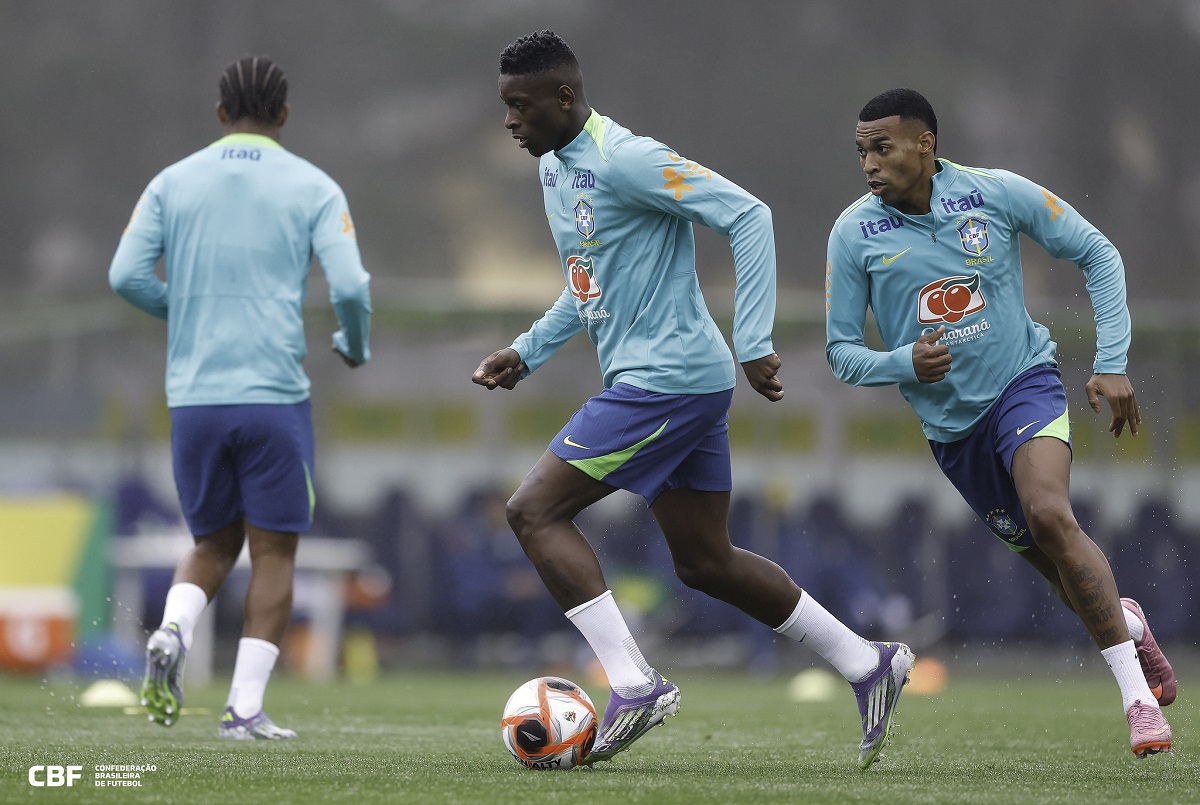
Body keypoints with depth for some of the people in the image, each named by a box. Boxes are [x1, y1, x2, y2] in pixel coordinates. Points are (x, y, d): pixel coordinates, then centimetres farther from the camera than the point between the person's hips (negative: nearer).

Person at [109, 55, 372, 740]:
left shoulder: (173, 183, 8)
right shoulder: (313, 187, 1)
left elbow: (126, 276, 1)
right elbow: (350, 285, -8)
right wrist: (357, 347, 13)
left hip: (193, 397, 3)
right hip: (275, 397, -3)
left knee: (214, 543, 18)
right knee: (275, 551, 6)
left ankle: (172, 634, -10)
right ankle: (246, 708, -2)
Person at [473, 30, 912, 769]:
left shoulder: (624, 161, -16)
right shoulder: (554, 167, 14)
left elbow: (747, 215, -21)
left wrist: (753, 341, -24)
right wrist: (527, 353, 18)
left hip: (668, 378, -10)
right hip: (669, 381, 10)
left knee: (535, 511, -11)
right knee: (706, 563, 13)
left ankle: (634, 684, -13)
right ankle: (868, 664, 19)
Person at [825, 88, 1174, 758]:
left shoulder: (997, 193, -11)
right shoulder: (854, 234, -7)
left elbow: (1098, 254, 0)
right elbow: (841, 351, -1)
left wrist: (1112, 365, -7)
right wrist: (904, 363, -23)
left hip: (1025, 383, -3)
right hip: (951, 423, 3)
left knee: (1050, 516, -28)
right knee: (1044, 555, 7)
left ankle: (1139, 695, -24)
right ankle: (1128, 623, 42)